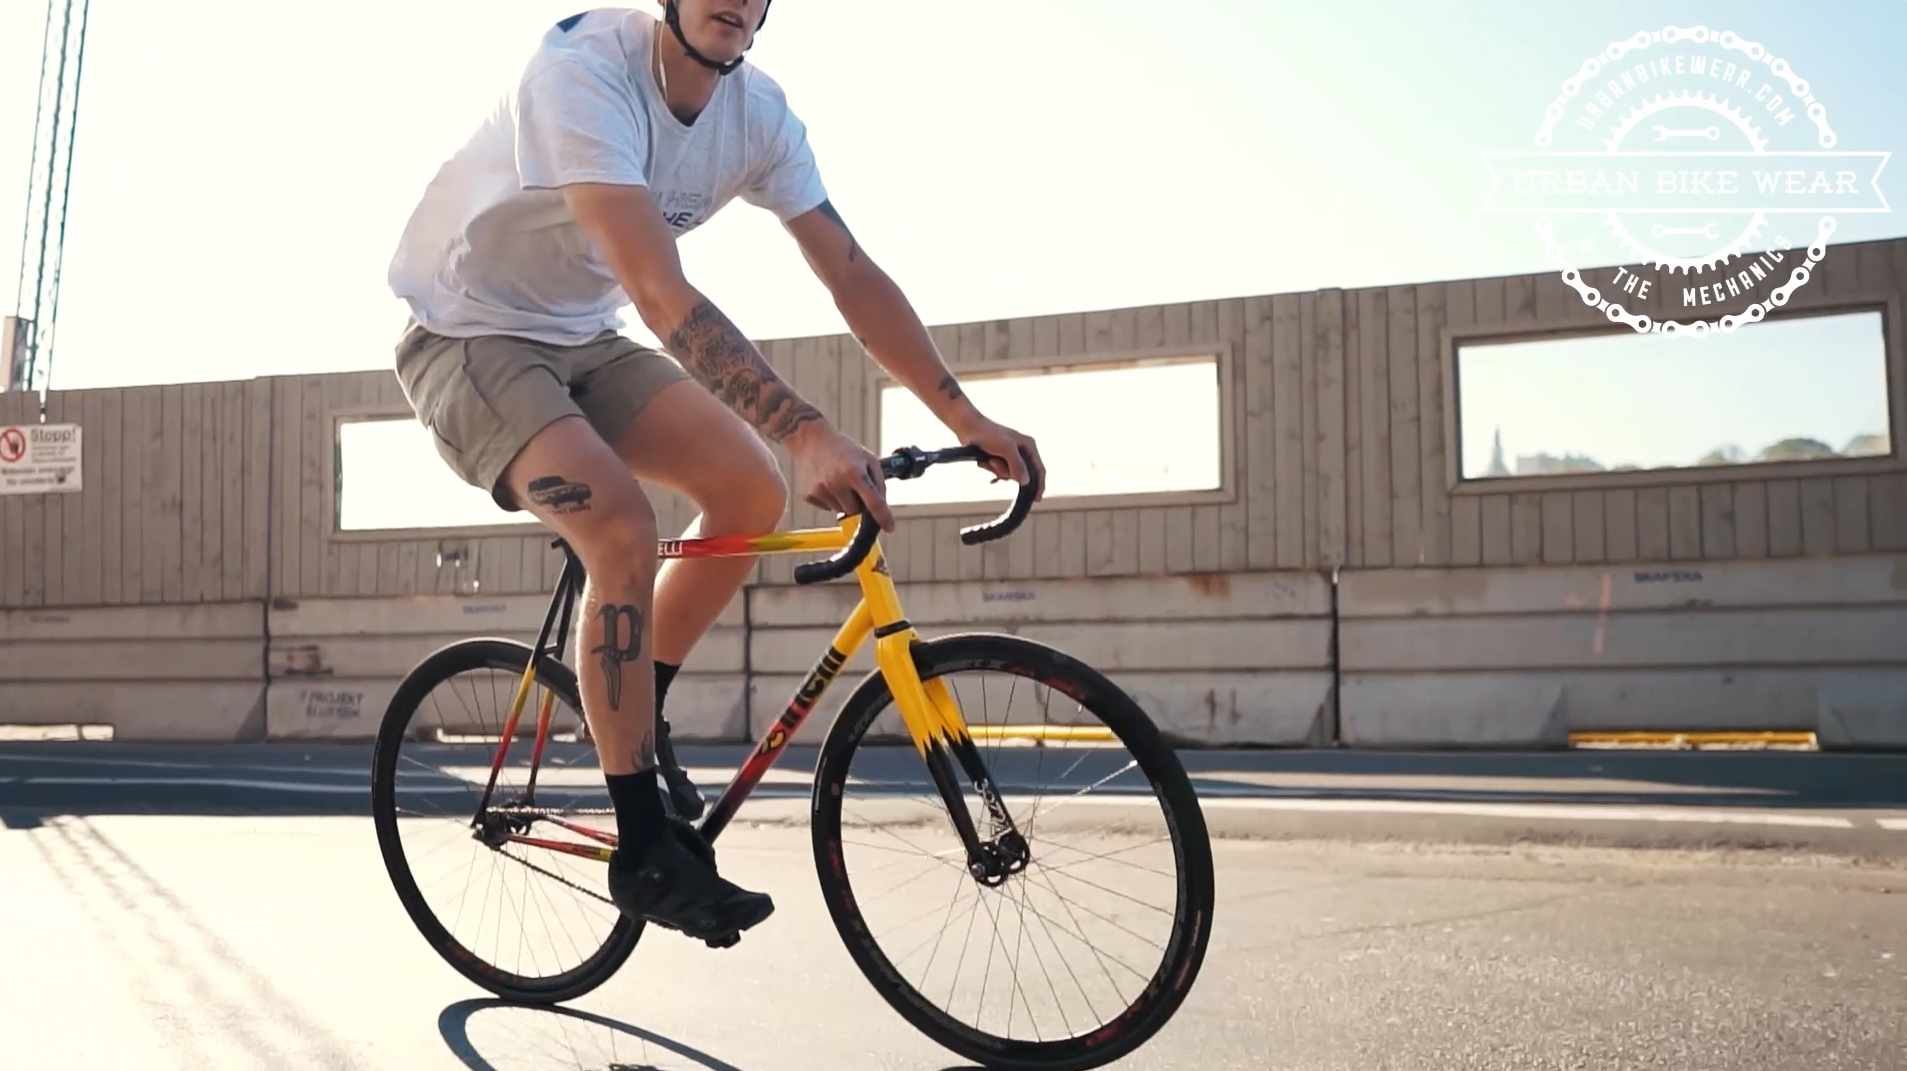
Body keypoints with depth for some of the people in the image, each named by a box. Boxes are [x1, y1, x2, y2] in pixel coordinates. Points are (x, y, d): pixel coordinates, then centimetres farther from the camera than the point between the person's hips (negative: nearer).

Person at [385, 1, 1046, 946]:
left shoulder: (758, 112, -8)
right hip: (468, 335, -7)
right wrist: (808, 433, -47)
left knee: (752, 490, -10)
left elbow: (853, 276, -6)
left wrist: (967, 420, -13)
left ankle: (631, 716, 11)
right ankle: (645, 850, -17)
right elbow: (661, 294, -40)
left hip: (580, 338, 7)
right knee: (623, 525, -28)